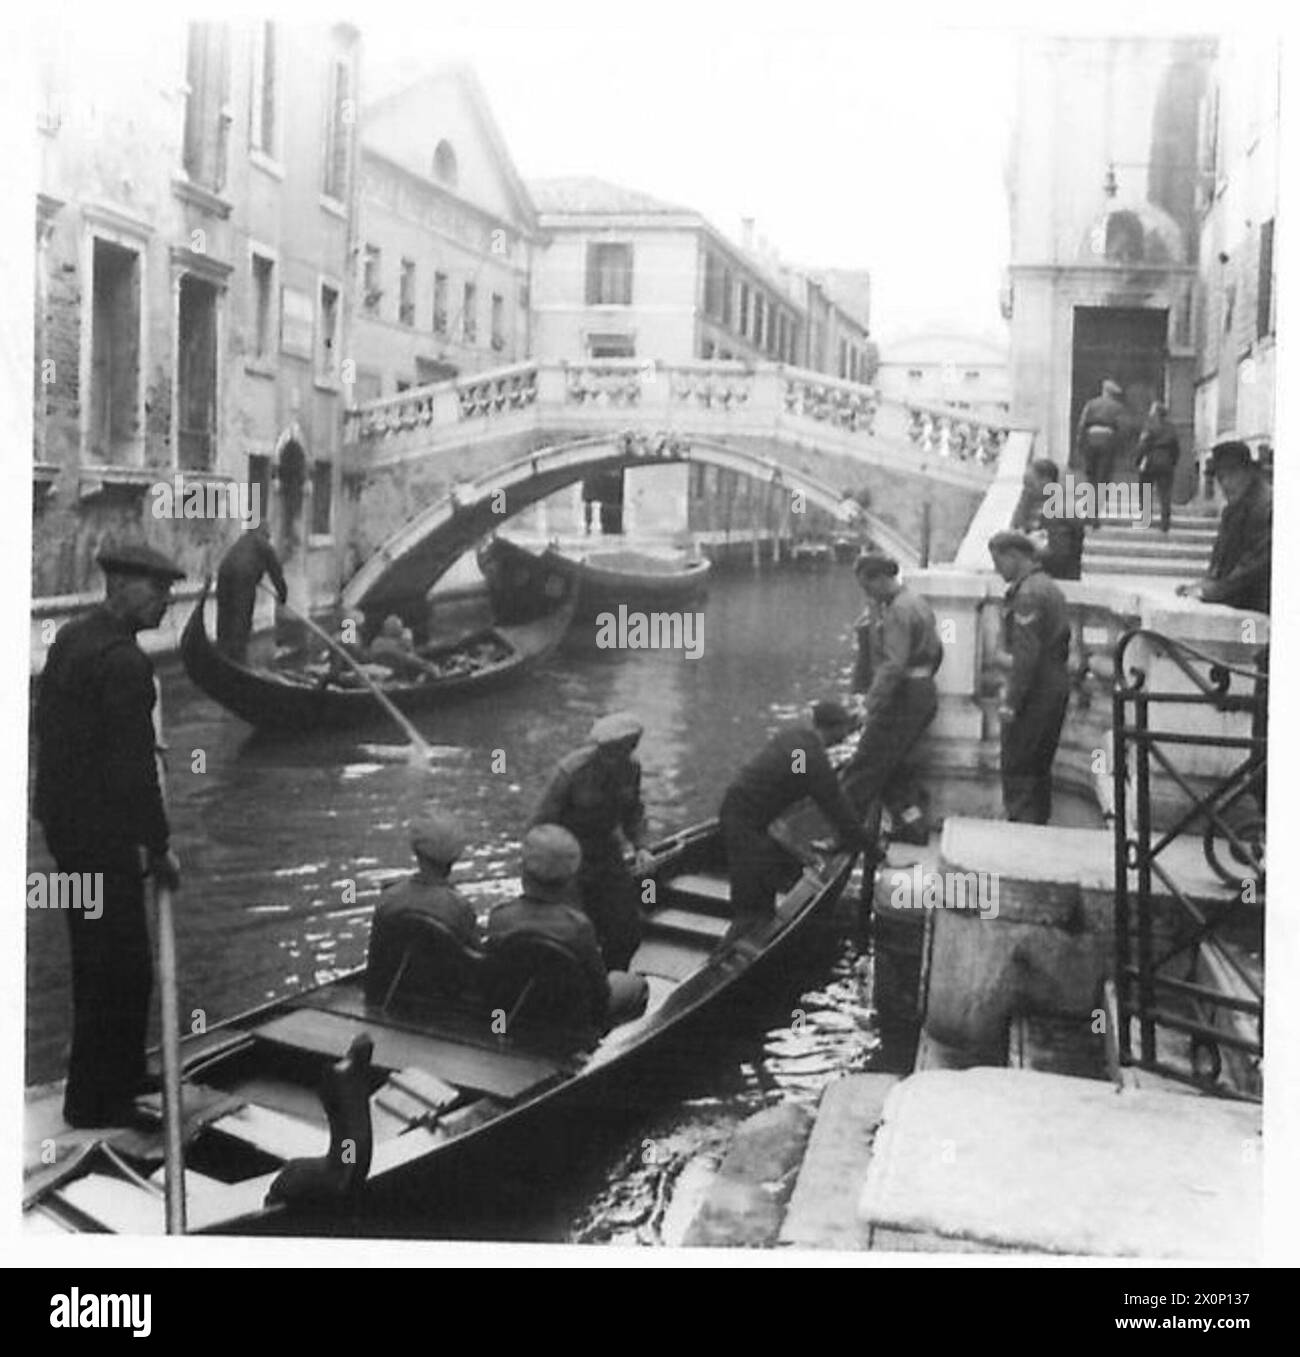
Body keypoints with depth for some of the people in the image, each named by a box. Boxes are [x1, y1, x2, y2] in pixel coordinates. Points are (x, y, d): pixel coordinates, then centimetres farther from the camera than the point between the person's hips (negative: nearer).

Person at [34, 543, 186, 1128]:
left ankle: (118, 1076, 38)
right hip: (102, 834, -10)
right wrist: (159, 848, -13)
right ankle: (97, 1101, 12)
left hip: (64, 817, 10)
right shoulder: (124, 663, -23)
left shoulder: (71, 636, 8)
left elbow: (48, 723, 17)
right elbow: (133, 766, -22)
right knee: (121, 969, 1)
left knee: (97, 958, 22)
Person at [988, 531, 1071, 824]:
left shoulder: (1027, 593, -16)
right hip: (1057, 687, 10)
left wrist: (1011, 701, -19)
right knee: (1040, 768, 17)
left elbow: (1026, 653, -22)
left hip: (1034, 693, -10)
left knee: (1017, 770, -4)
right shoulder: (1051, 588, 14)